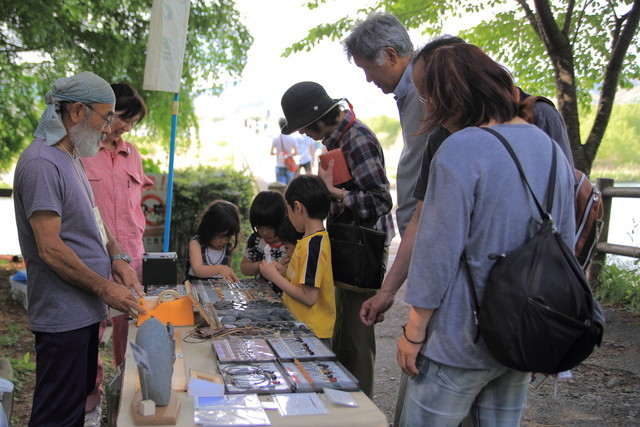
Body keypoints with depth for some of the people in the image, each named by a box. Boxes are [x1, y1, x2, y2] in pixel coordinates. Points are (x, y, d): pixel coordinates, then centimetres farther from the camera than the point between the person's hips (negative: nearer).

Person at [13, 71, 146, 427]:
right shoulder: (42, 163, -19)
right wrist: (105, 289, -17)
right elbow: (50, 249, -22)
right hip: (64, 315, -10)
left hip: (86, 311, 10)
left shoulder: (71, 158, 13)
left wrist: (116, 258, 4)